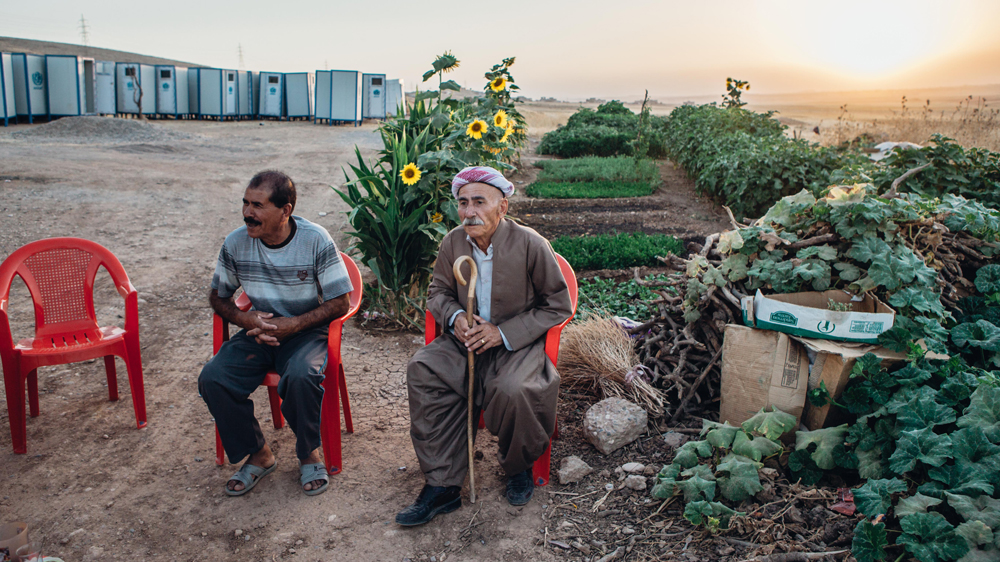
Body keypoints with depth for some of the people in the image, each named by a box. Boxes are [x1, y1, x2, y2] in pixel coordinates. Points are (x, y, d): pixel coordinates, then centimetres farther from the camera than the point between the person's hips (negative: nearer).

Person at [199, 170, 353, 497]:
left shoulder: (316, 240, -15)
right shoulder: (236, 243, -5)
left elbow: (340, 302, -11)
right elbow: (218, 297, 9)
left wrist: (292, 324, -21)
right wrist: (244, 318, -13)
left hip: (306, 331, -4)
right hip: (258, 332, 4)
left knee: (301, 376, -34)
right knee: (212, 379, -20)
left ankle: (309, 453, -6)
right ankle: (258, 455, 1)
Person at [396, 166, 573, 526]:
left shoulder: (531, 245, -14)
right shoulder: (453, 242, -1)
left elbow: (559, 307, -8)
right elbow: (438, 293, 13)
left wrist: (503, 332, -17)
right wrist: (455, 317, -12)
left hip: (517, 344, -4)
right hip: (466, 340, 4)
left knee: (513, 390, -34)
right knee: (421, 370, -22)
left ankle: (518, 468, 3)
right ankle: (442, 486, -15)